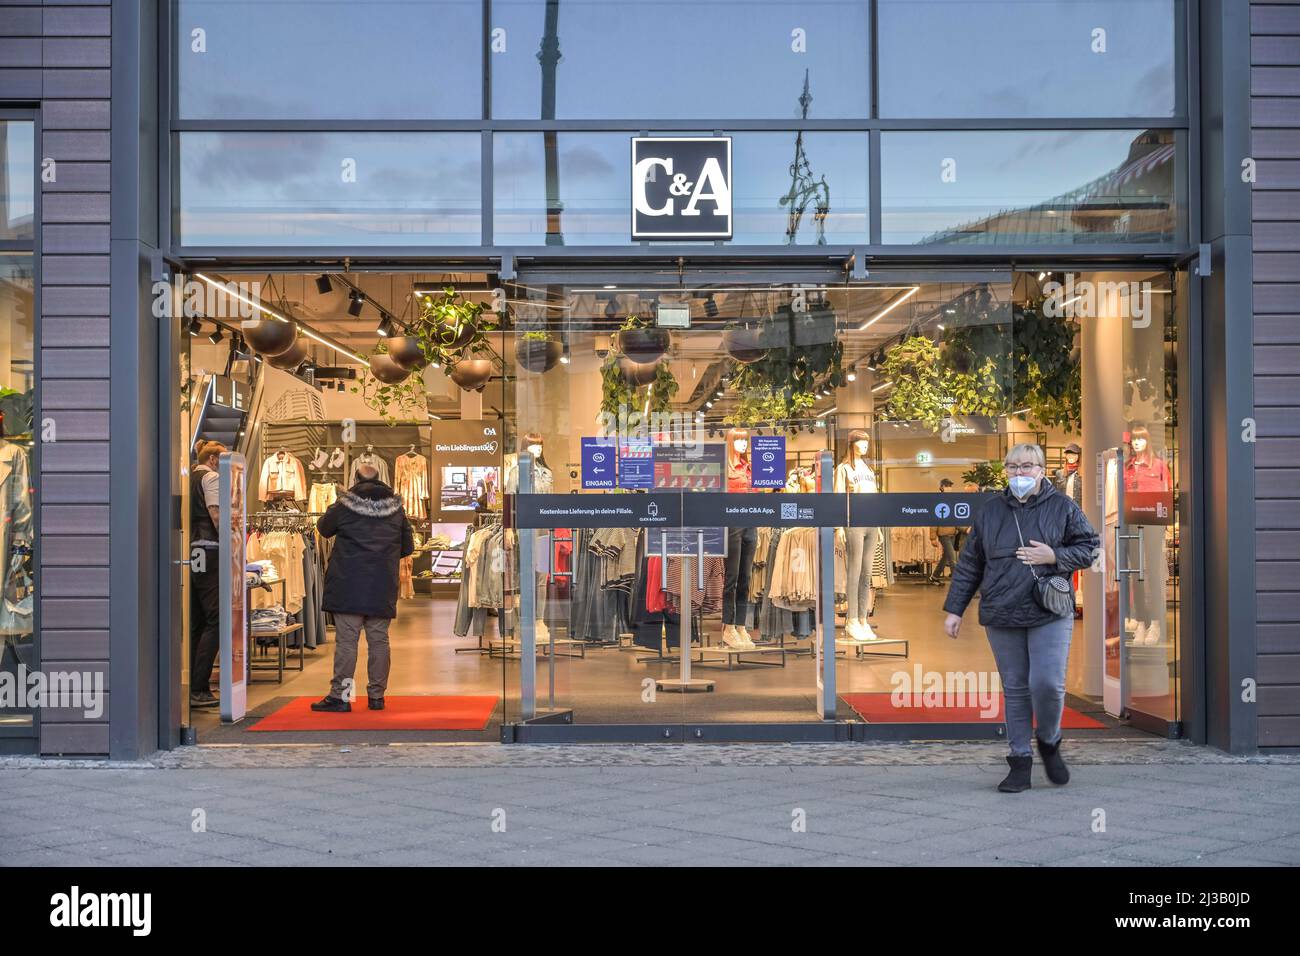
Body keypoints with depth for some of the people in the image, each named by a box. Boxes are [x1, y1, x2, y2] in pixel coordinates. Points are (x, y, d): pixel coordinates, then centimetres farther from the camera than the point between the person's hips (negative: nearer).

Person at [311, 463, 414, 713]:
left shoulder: (344, 505, -5)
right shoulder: (396, 508, 5)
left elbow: (324, 528, 12)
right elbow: (408, 546, 13)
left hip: (349, 584, -3)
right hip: (383, 588, 3)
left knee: (346, 640, -2)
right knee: (379, 640, 7)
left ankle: (340, 695, -2)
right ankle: (376, 696, 12)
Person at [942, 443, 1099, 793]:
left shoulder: (1062, 508, 4)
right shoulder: (989, 513, 10)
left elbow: (1090, 547, 7)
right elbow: (969, 564, 14)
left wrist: (1054, 557, -11)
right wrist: (954, 609, 11)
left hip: (1049, 614, -2)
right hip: (1002, 619, 2)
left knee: (1047, 684, -12)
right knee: (1015, 690, 6)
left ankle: (1049, 742, 17)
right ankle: (1020, 762, 13)